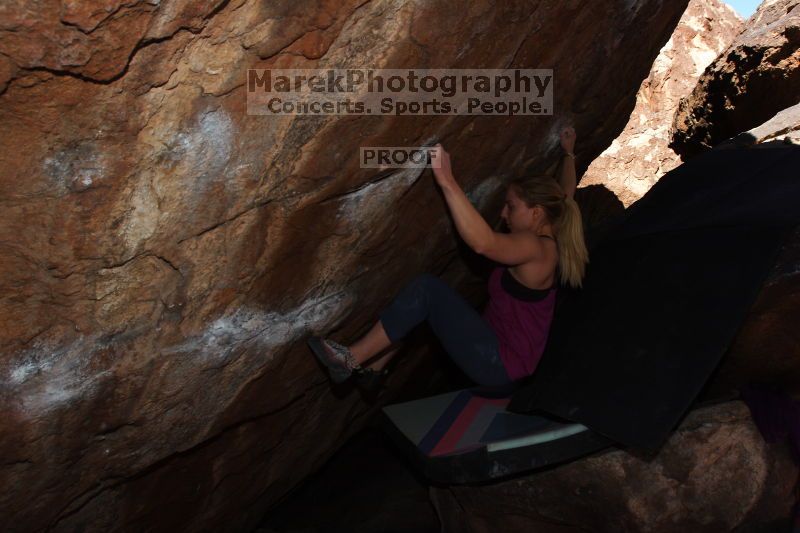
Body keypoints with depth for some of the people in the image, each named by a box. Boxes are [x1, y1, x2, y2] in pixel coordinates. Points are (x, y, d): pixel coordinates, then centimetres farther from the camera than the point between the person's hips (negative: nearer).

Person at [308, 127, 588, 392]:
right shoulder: (550, 241, 8)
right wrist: (569, 153, 41)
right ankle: (374, 367, 11)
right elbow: (563, 196, 27)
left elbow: (482, 242, -39)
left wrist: (447, 180, -39)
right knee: (429, 294, 9)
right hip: (504, 356, 10)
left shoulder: (535, 247, -19)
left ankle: (354, 358, -13)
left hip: (499, 364, -10)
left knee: (428, 287, -19)